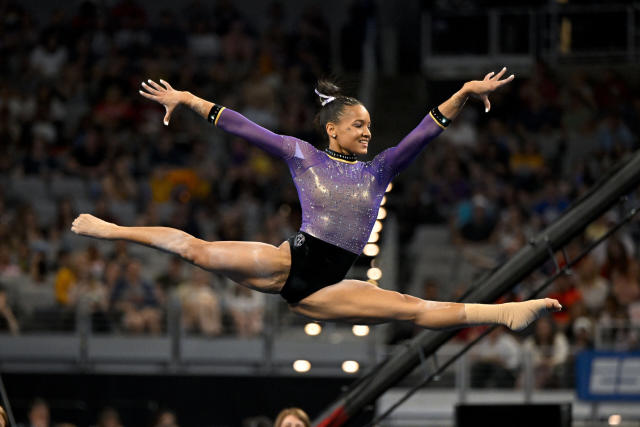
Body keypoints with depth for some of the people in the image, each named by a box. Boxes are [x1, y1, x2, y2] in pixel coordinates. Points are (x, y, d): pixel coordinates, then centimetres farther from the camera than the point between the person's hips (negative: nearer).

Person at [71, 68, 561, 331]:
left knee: (413, 308, -10)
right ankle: (109, 228, 7)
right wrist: (185, 100, 10)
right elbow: (241, 126, 9)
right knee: (200, 250, -10)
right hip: (287, 262, -1)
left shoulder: (379, 170, 13)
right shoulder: (303, 155, 7)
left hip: (322, 290, 1)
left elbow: (426, 132, 5)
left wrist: (463, 94, -7)